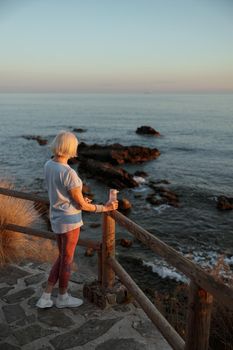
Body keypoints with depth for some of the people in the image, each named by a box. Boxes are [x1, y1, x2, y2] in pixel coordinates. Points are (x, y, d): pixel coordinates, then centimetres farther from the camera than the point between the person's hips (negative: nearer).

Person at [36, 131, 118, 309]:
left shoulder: (48, 165, 0)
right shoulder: (69, 174, -26)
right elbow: (81, 205, -17)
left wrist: (78, 199, 23)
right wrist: (105, 208, -4)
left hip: (57, 217, 8)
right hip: (69, 220, -8)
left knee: (63, 258, 23)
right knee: (67, 260, 14)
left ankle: (45, 297, 28)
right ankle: (62, 297, 37)